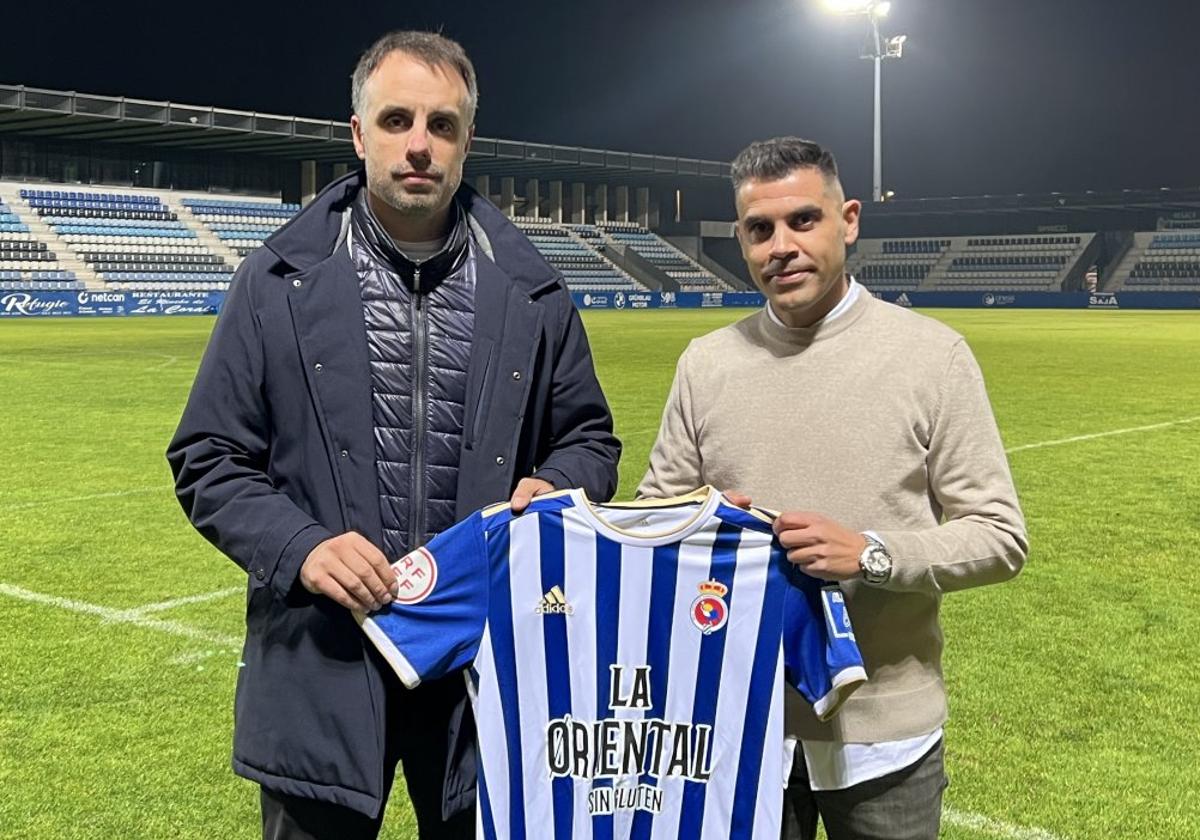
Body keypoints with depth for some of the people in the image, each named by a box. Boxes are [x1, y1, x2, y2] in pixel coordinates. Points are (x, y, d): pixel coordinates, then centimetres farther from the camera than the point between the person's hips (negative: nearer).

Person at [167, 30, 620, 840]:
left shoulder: (531, 293, 2)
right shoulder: (279, 283, -2)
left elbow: (590, 439, 11)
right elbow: (209, 460, 0)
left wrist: (553, 491, -11)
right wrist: (300, 548, -16)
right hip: (323, 663, -1)